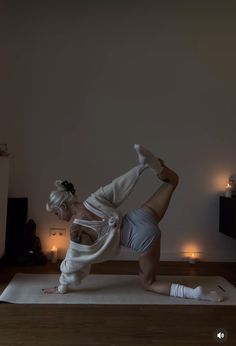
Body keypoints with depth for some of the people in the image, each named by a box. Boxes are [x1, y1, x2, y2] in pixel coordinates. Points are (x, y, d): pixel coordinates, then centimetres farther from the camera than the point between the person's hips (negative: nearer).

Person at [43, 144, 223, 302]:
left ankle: (195, 293, -2)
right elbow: (119, 184, 1)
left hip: (143, 238, -5)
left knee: (149, 283, 17)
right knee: (172, 179, 25)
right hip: (142, 218, 6)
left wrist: (62, 287, 15)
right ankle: (152, 163, -8)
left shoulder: (77, 231, -10)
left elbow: (72, 263, -1)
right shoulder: (95, 198, 1)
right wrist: (142, 166, 11)